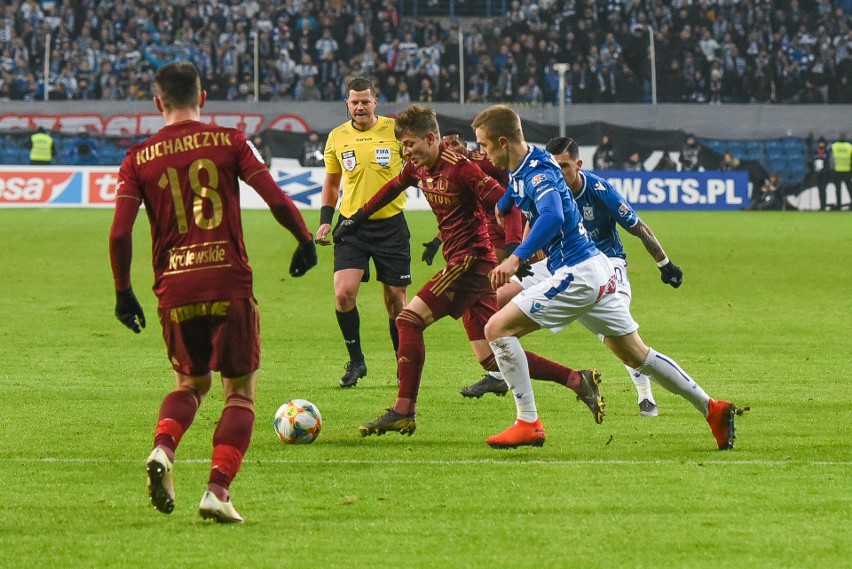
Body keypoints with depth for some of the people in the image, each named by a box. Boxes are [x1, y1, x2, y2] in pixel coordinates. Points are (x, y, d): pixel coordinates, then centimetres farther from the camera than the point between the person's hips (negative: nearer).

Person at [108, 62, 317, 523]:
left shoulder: (139, 159, 5)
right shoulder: (228, 142, 2)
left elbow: (119, 234, -1)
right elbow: (276, 199, -6)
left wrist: (123, 292, 10)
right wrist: (305, 240, 10)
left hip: (173, 289, 2)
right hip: (229, 282, -2)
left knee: (192, 382, 23)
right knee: (241, 390, 8)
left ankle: (162, 449, -5)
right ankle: (218, 490, -9)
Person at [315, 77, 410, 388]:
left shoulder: (395, 130, -4)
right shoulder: (337, 137, 4)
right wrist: (325, 219, 7)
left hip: (391, 225, -1)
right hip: (352, 225, 1)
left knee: (395, 298, 4)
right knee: (343, 293, -14)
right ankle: (356, 360, 3)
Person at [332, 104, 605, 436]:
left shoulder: (459, 167, -17)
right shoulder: (418, 168, 9)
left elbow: (507, 206, -19)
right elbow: (394, 187, 32)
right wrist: (359, 217, 39)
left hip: (471, 260, -9)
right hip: (463, 263, 9)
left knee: (409, 320, -13)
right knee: (490, 357, 6)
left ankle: (404, 412, -11)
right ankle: (578, 381, 9)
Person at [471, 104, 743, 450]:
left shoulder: (538, 172, -18)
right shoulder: (520, 169, 11)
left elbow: (553, 217, -39)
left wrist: (516, 257, -45)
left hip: (577, 275, -10)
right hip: (595, 269, 10)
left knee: (498, 329, -11)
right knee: (635, 355, 17)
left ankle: (528, 424, -8)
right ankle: (712, 409, 22)